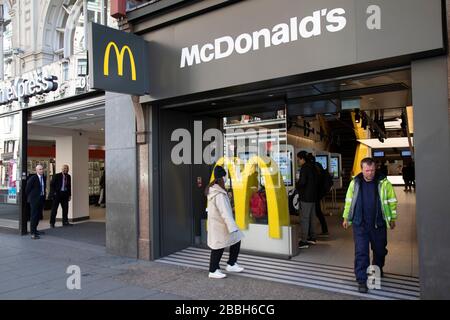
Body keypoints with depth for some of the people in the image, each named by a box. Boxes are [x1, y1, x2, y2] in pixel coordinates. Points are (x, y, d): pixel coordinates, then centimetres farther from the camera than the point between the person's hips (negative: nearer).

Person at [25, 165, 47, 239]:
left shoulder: (44, 178, 8)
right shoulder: (33, 178, -12)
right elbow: (27, 188, -8)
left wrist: (44, 196, 14)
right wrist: (29, 197, -1)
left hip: (41, 199, 7)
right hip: (34, 199, -7)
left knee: (38, 215, 14)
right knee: (34, 216, -5)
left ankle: (35, 230, 28)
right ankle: (33, 233, -3)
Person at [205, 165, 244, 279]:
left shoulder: (213, 190, 6)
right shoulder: (219, 195, -24)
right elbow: (225, 212, -28)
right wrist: (233, 228, -27)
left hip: (218, 223, 9)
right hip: (219, 226, -9)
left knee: (236, 241, 13)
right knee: (218, 248, 4)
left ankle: (231, 264, 23)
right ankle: (213, 271, 18)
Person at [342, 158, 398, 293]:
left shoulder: (384, 183, -6)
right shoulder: (355, 183, 0)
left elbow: (392, 201, 3)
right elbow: (349, 201, 10)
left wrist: (393, 218, 4)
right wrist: (346, 218, 13)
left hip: (378, 224, 0)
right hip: (360, 224, 0)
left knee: (380, 250, 18)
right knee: (361, 253, -3)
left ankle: (378, 270, 44)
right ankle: (362, 281, 4)